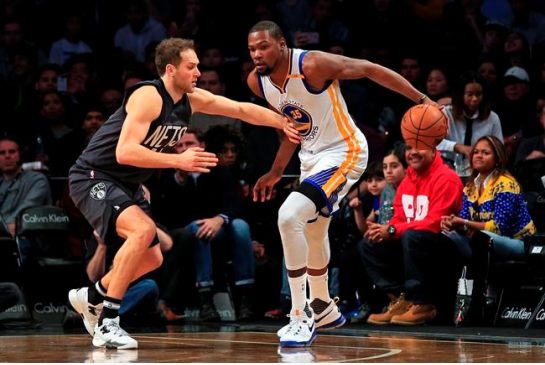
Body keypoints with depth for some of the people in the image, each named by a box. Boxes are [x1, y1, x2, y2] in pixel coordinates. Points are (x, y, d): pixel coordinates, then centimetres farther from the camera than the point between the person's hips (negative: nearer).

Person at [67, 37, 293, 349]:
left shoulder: (192, 100, 1)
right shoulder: (149, 96, -24)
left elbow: (242, 110, 8)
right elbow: (125, 152, -33)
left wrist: (287, 124, -2)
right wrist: (179, 161, -36)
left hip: (125, 184, 9)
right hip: (93, 177, -9)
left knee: (152, 259, 15)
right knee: (143, 229, -31)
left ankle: (91, 297, 35)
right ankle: (107, 324, -27)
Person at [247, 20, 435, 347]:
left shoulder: (313, 65, -26)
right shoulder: (257, 82, -4)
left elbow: (371, 69, -18)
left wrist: (420, 100, -21)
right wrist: (276, 172, 16)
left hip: (343, 152, -9)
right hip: (312, 156, 9)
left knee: (290, 217, -26)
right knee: (312, 231, 26)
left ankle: (301, 319, -20)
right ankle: (323, 309, 51)